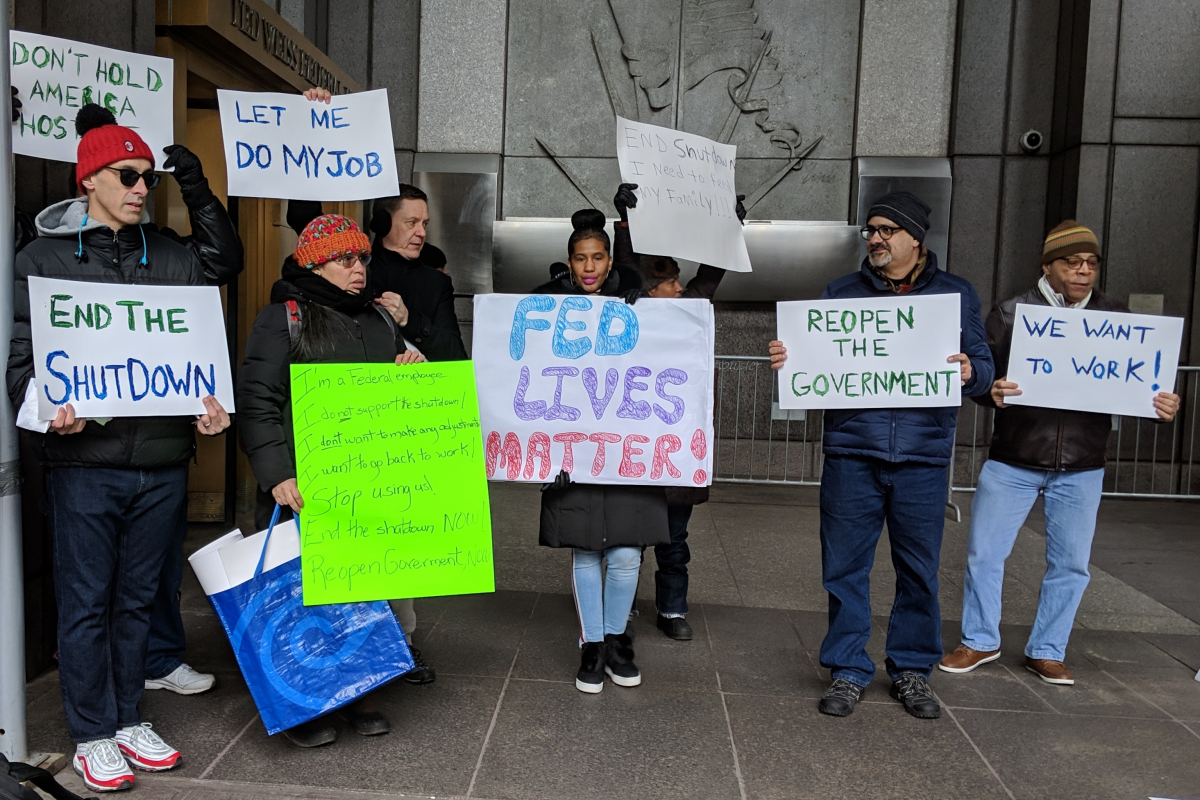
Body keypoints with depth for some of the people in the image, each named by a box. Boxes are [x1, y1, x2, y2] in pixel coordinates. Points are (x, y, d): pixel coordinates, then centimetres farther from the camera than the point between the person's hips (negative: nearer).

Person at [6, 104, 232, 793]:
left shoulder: (177, 260, 10)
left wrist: (211, 406, -7)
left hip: (163, 461, 3)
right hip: (84, 461, -2)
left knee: (139, 599, 14)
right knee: (87, 603, 7)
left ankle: (130, 717, 30)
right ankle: (93, 736, 22)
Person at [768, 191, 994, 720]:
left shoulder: (956, 294, 11)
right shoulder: (841, 293, 11)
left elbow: (982, 364, 8)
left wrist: (972, 372, -15)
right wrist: (785, 360, -11)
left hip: (923, 457, 0)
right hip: (851, 456, 0)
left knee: (918, 569, 9)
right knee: (845, 567, 4)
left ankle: (912, 671, 28)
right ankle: (848, 671, 19)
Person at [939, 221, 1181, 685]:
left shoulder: (1117, 319, 6)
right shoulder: (1011, 313, -1)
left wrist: (1164, 408, -12)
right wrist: (991, 391, -26)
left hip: (1081, 469, 2)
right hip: (1013, 462, -2)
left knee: (1071, 563, 9)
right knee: (984, 554, 3)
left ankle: (1047, 652, 27)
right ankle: (980, 641, 23)